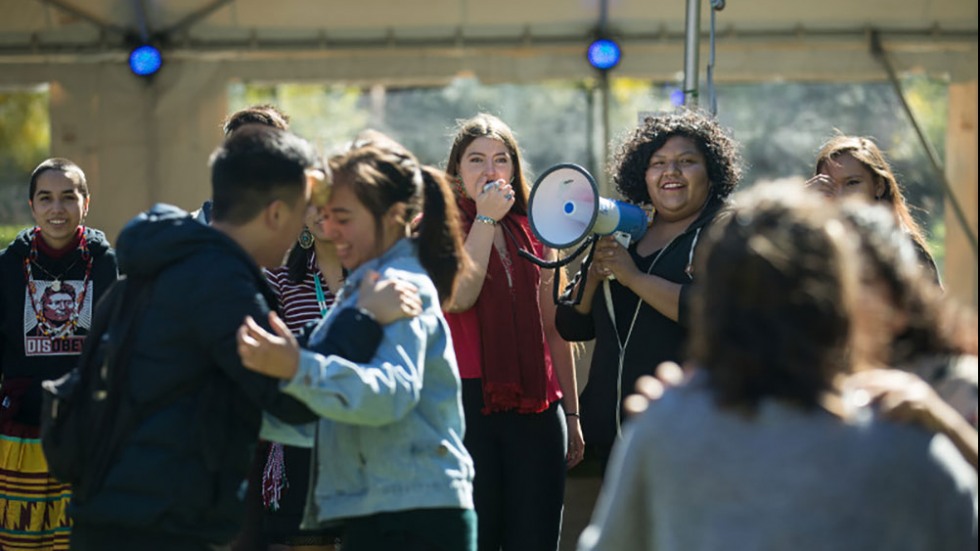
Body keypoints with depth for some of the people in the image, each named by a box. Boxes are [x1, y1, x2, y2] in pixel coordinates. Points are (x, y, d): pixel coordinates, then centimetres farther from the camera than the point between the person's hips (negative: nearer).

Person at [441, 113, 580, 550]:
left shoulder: (533, 234, 15)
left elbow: (555, 330, 17)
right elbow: (459, 297, -15)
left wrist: (571, 414, 15)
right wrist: (485, 219, -11)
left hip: (535, 405, 4)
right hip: (467, 402, -4)